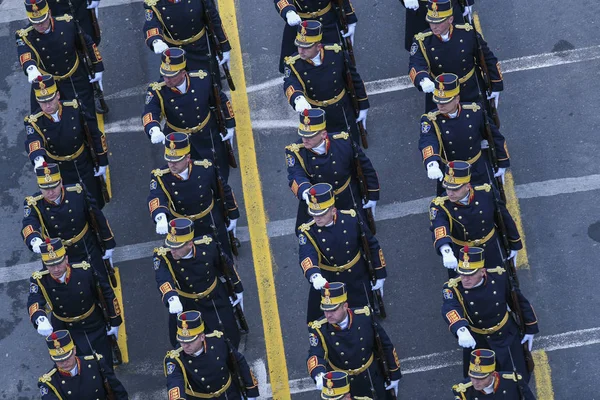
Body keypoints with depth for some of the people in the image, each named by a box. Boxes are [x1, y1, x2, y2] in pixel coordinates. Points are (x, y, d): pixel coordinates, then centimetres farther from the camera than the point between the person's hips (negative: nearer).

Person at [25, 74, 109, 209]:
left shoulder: (74, 108, -18)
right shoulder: (34, 121, -20)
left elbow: (95, 134, -8)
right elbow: (33, 142, -42)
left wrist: (102, 163, -2)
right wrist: (38, 159, -65)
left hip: (85, 167, 1)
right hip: (60, 174, -1)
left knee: (96, 206, 15)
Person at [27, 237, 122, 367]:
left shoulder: (85, 270, -23)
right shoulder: (39, 280, -21)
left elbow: (107, 293, -10)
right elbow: (34, 302, -38)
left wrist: (115, 322, -2)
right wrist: (41, 320, -61)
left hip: (96, 329, 0)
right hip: (65, 333, 0)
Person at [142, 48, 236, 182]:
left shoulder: (202, 79, -21)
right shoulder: (157, 90, -24)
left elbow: (221, 100, -5)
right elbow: (150, 112, -39)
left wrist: (230, 126, 2)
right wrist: (154, 130, -62)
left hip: (209, 139, 1)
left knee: (220, 176, 20)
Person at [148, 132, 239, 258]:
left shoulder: (206, 168, -20)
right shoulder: (160, 177, -22)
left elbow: (224, 191, -4)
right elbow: (155, 198, -41)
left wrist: (233, 217, 7)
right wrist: (161, 218, -63)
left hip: (212, 227, 1)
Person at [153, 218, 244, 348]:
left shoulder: (207, 246, -24)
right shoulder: (163, 256, -29)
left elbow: (226, 265, -6)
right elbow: (163, 279, -48)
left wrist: (238, 290, 6)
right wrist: (172, 298, -69)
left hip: (215, 300, 1)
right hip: (184, 304, -1)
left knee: (231, 339, 10)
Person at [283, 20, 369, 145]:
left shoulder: (336, 53, -18)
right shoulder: (293, 64, -20)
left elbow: (354, 79, -5)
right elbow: (290, 84, -41)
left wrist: (363, 107, 3)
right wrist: (298, 99, -65)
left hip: (343, 115, 1)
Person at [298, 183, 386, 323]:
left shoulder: (351, 218, -16)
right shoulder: (308, 231, -20)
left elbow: (372, 246, -4)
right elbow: (307, 256, -39)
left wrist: (379, 275, 2)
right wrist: (314, 276, -61)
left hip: (358, 283, 1)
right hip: (326, 284, -1)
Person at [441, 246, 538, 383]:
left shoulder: (499, 277, -21)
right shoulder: (453, 288, -27)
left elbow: (519, 301, -4)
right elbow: (450, 309, -49)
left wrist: (530, 329, 4)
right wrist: (461, 330, -70)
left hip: (507, 337, 1)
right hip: (477, 342, -1)